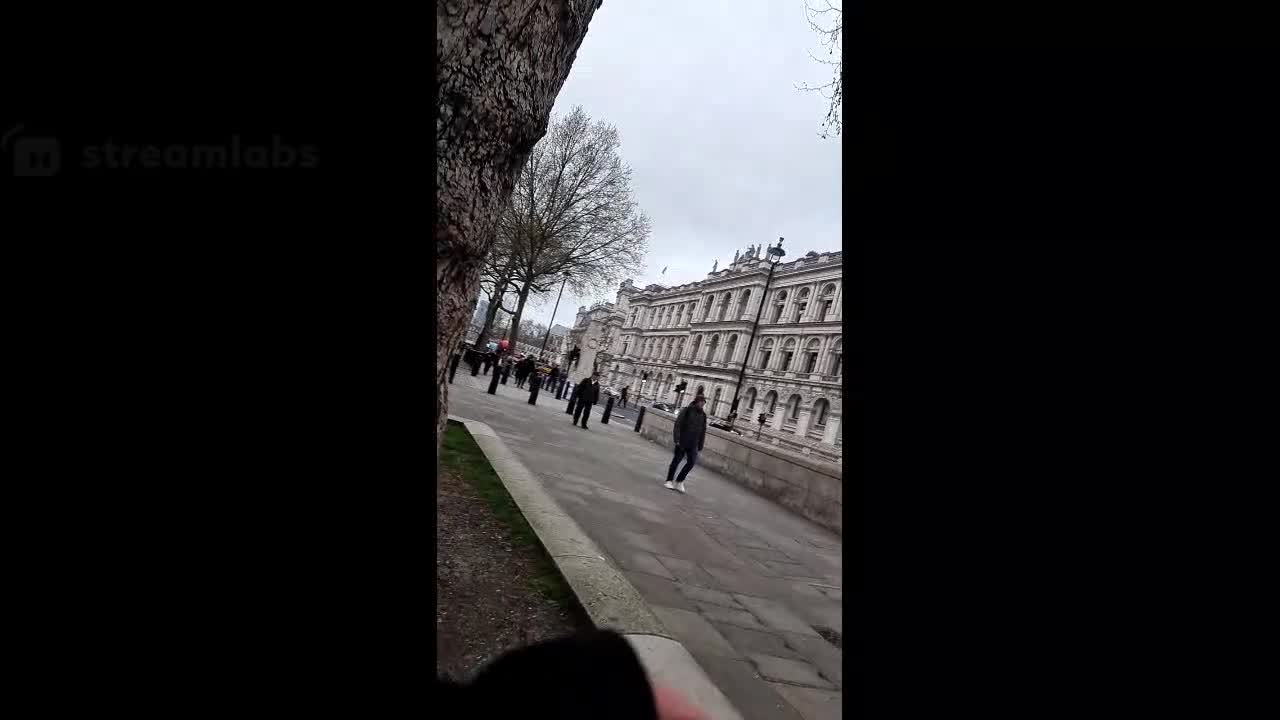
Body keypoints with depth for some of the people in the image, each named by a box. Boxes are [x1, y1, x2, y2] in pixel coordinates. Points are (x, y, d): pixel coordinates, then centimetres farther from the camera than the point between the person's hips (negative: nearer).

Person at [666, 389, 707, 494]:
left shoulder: (703, 415, 8)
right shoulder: (687, 410, -5)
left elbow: (703, 431, 11)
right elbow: (678, 425, -8)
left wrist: (700, 446, 9)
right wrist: (677, 439, -15)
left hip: (693, 444, 4)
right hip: (682, 441, -4)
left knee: (692, 462, -6)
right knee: (676, 460, 3)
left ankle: (679, 481, 9)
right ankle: (669, 481, 16)